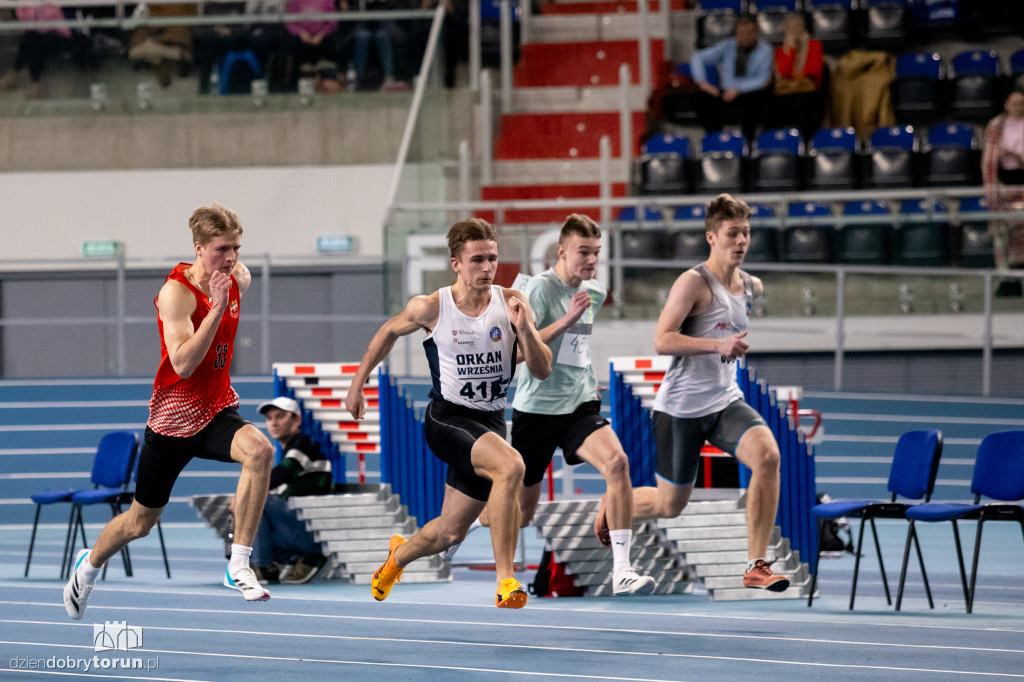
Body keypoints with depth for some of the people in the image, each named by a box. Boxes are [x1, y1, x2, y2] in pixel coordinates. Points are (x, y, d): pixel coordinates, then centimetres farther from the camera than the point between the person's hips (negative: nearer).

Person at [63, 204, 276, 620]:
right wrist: (217, 308, -36)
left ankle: (238, 566, -24)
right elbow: (183, 364, -32)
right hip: (174, 415, -4)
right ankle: (90, 564, 44)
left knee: (259, 450, -31)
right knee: (141, 521, 11)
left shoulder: (238, 278, -1)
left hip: (218, 410, 4)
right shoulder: (176, 292, -21)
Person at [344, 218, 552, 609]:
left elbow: (542, 371, -6)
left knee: (451, 532, 12)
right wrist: (358, 383, 17)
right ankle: (505, 581, -31)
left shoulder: (511, 303, -4)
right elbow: (389, 332, 13)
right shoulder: (431, 308, -8)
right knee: (510, 466, -33)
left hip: (490, 423, 4)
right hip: (446, 418, -4)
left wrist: (524, 329, -23)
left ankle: (399, 555, 47)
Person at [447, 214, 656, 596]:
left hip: (580, 406, 5)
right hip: (537, 407, -5)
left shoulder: (595, 293, 7)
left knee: (617, 462, -25)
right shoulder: (541, 288, -14)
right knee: (520, 514, 7)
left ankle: (622, 571, -27)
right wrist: (567, 319, -29)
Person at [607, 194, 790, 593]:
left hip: (725, 402, 5)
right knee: (670, 505, 7)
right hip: (681, 407, -5)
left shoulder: (752, 287, 7)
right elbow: (662, 341, -24)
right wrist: (718, 344, -33)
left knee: (767, 455, -24)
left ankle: (756, 566, -20)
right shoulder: (694, 282, -15)